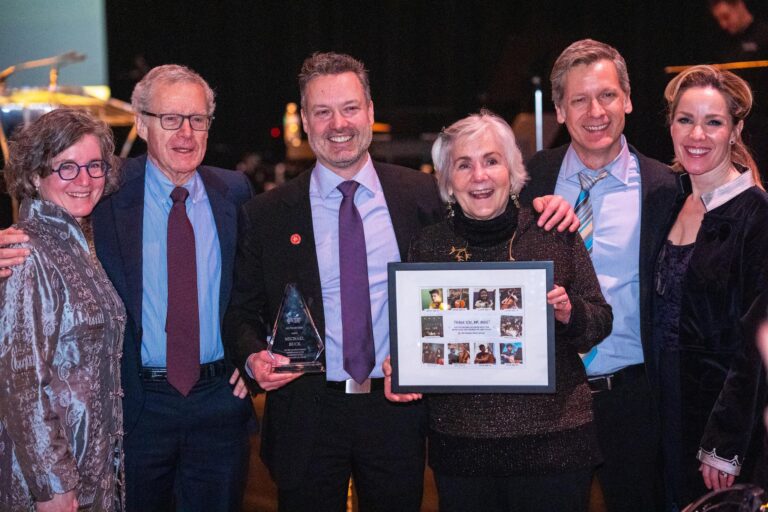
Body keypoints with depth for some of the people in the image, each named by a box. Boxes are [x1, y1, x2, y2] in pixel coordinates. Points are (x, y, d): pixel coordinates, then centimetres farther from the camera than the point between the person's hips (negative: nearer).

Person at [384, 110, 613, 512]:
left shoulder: (556, 235, 0)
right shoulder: (428, 247, 3)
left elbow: (601, 322, 4)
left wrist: (569, 313, -16)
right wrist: (397, 369, -10)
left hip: (553, 439, -1)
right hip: (459, 445, 1)